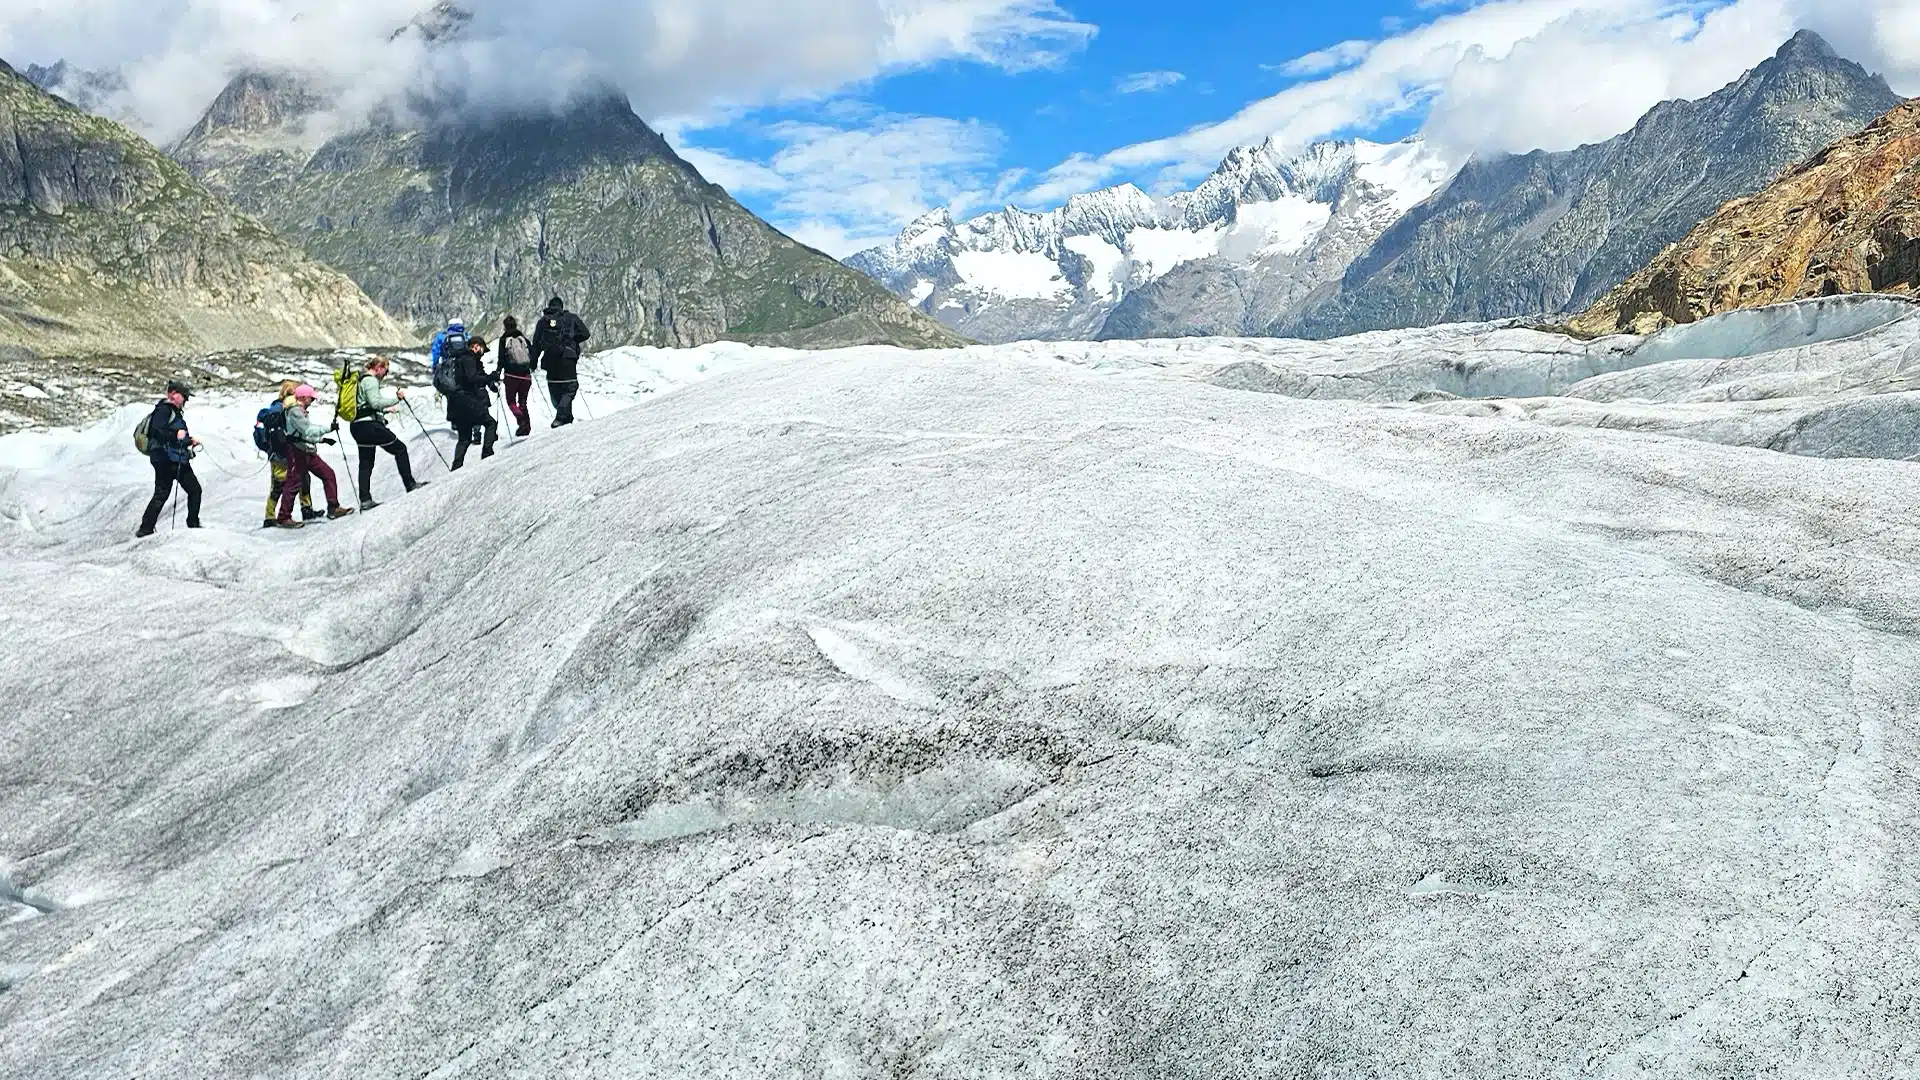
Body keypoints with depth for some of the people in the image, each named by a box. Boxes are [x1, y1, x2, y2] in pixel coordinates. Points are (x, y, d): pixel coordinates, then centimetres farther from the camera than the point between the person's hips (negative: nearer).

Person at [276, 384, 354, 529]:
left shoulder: (300, 411, 19)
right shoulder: (295, 411, -13)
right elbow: (308, 431, -22)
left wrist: (322, 439, 17)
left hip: (308, 452, 10)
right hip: (297, 452, -10)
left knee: (328, 474, 7)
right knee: (294, 483, -8)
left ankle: (333, 508, 9)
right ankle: (283, 518, -4)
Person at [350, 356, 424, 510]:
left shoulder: (360, 380, 22)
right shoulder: (371, 380, -9)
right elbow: (375, 402, -21)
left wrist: (385, 409, 30)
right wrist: (396, 398, -16)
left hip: (357, 426, 10)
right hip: (369, 424, -10)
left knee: (366, 463, 9)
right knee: (400, 448, 4)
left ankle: (365, 500, 5)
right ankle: (410, 484, 4)